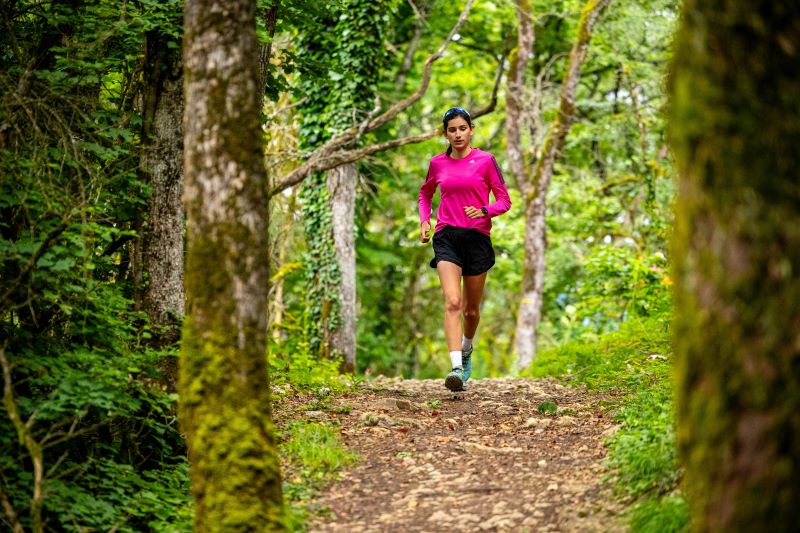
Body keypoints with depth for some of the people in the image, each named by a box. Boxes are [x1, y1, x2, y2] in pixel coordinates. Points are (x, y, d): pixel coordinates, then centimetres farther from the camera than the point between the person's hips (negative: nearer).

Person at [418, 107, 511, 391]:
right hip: (447, 238, 0)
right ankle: (457, 368, -29)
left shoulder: (485, 160, 0)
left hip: (477, 237, 0)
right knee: (452, 302, -19)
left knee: (471, 309, 11)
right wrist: (424, 220, 9)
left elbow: (504, 201, 1)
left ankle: (466, 350, 43)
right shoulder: (438, 163, 7)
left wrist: (484, 211, -19)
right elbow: (425, 193, 26)